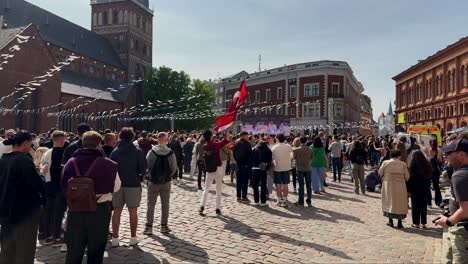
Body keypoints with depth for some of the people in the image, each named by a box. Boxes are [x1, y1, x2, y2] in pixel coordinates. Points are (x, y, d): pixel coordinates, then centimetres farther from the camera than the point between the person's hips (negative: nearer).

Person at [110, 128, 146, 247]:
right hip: (133, 184, -2)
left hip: (118, 184, 2)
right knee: (133, 212, 7)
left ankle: (115, 238, 11)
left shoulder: (115, 152, 0)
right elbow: (143, 169, -7)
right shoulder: (138, 151, -6)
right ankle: (133, 238, 13)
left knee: (117, 211, 10)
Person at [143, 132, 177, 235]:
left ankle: (149, 227, 10)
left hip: (153, 181, -1)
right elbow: (174, 168, -5)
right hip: (166, 182, 1)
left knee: (151, 204, 9)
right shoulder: (171, 153, -9)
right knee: (165, 204, 13)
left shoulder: (151, 152, -11)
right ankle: (164, 226, 19)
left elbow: (146, 166, -5)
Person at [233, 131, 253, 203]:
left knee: (239, 181, 10)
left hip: (239, 164, 6)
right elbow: (250, 154, -12)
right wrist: (250, 163, -4)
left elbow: (234, 154, 10)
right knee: (245, 181, -2)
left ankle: (239, 197, 15)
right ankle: (244, 197, -1)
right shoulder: (247, 144, -11)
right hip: (246, 164, -6)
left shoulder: (236, 144, 8)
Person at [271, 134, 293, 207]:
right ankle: (285, 200, 9)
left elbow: (272, 158, -5)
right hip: (286, 168, 1)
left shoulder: (274, 148, -11)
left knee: (278, 185, 7)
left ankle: (279, 201, 11)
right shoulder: (288, 147, -8)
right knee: (285, 185, 7)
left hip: (277, 168, -1)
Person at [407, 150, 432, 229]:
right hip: (426, 189, 5)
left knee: (415, 206, 4)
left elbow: (410, 179, -12)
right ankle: (424, 223, 15)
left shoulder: (413, 166, -14)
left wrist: (408, 189, -6)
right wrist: (428, 187, 16)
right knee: (424, 206, 12)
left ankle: (416, 223, 6)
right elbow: (430, 177, 9)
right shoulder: (427, 165, 2)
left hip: (415, 189, -5)